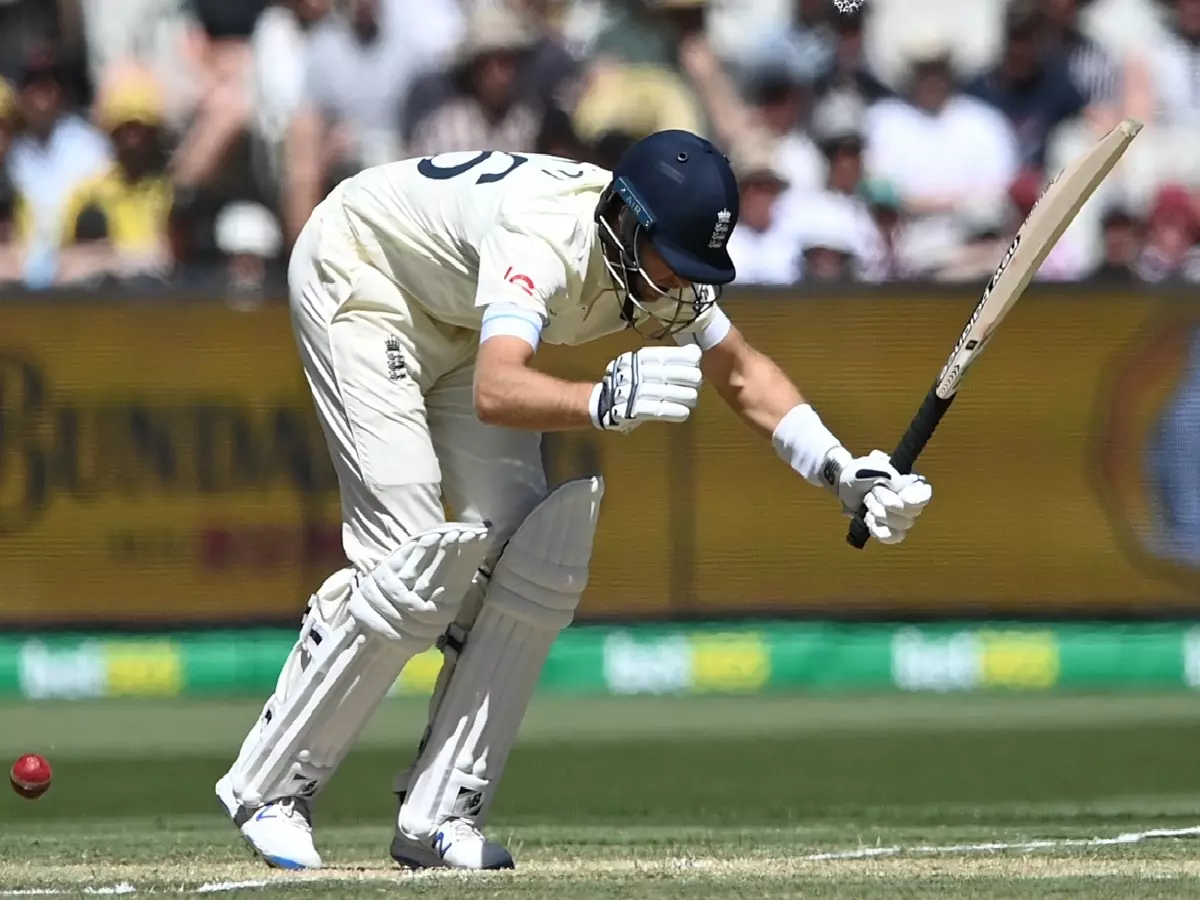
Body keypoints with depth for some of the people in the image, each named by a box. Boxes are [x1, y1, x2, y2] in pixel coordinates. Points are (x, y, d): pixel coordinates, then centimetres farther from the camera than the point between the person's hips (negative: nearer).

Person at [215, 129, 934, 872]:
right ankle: (269, 790, -6)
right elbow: (495, 393, -56)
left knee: (535, 556, -7)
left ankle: (438, 818, -3)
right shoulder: (548, 240, -40)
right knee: (421, 563, -18)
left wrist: (843, 470, -12)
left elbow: (740, 370, 0)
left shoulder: (654, 257, -16)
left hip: (458, 322, 8)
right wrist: (608, 402, -73)